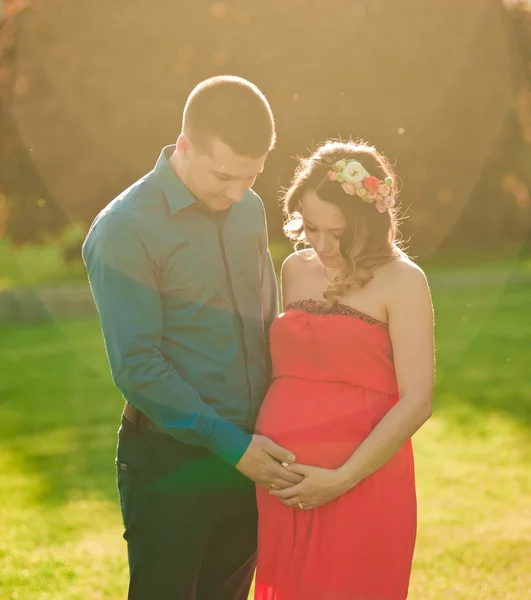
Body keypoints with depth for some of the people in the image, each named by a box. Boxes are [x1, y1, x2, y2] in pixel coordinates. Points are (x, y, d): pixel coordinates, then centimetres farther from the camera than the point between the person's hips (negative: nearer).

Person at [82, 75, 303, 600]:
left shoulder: (250, 209, 6)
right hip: (172, 463, -6)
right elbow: (137, 369, -16)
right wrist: (228, 442, -17)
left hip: (248, 454, 6)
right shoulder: (125, 230, -14)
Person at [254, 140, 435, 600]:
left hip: (360, 488, -5)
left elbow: (416, 402, -12)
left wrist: (343, 478, -16)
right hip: (284, 489, 5)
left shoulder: (400, 281, -6)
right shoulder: (296, 270, 11)